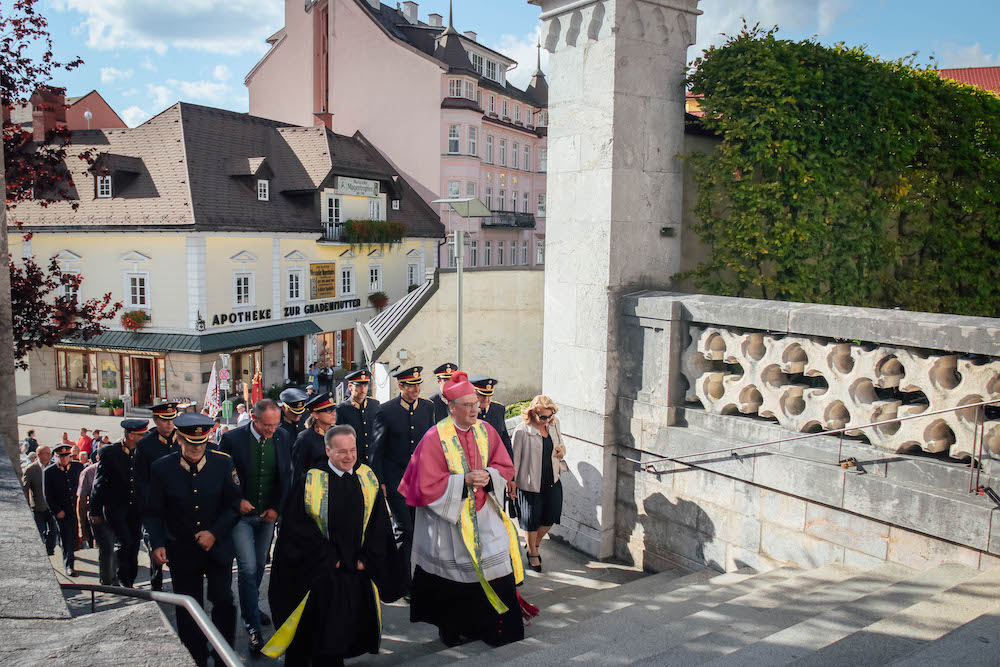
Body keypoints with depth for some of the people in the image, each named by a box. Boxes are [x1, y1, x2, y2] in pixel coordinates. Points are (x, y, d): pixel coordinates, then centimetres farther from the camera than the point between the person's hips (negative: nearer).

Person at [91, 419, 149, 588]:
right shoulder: (109, 452, -7)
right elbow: (99, 483, -3)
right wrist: (95, 511, -1)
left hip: (136, 508, 4)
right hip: (115, 507, -4)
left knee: (134, 545, 6)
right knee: (123, 542, -13)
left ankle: (130, 581, 19)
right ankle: (122, 580, 5)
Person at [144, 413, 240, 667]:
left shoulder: (223, 463, -6)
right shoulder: (162, 468, -7)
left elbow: (234, 505, -1)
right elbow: (152, 513, -1)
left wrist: (215, 533, -12)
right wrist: (157, 544, -13)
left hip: (218, 548, 0)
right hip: (182, 550, 0)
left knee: (223, 600, -3)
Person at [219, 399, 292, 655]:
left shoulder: (283, 437, -5)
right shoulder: (232, 439, -16)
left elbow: (286, 476, 3)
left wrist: (277, 508, -3)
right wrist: (237, 501, -14)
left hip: (268, 513, 4)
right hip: (240, 513, -4)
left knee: (260, 564, 15)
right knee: (248, 568, -7)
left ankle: (250, 608, 36)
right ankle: (253, 626, 2)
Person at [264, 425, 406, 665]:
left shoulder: (368, 479, 2)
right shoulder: (311, 482, -8)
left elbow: (379, 524, 3)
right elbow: (299, 526, -10)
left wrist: (366, 559, -6)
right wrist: (329, 559, -13)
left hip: (359, 570, 3)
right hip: (320, 571, -3)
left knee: (351, 626, 11)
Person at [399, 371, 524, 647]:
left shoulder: (485, 430, 1)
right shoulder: (435, 438, -14)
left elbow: (506, 467, 8)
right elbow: (428, 485, -14)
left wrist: (489, 476, -13)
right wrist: (463, 481, -21)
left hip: (484, 513, 4)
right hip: (450, 517, -4)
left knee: (496, 566, -2)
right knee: (453, 577, 7)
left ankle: (497, 628, 12)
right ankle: (450, 628, 27)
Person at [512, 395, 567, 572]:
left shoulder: (554, 424, 1)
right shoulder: (522, 431, -17)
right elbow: (515, 458, -10)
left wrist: (562, 451, -5)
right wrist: (511, 482, -7)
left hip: (552, 481, 5)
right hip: (530, 483, -5)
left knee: (550, 518, 12)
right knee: (531, 521, 8)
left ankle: (535, 545, 40)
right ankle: (533, 554, 32)